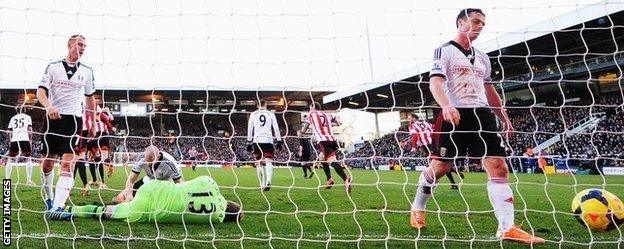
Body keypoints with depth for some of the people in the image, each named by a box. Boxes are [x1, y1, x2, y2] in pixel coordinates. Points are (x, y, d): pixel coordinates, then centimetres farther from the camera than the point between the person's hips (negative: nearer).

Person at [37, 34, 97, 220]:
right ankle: (49, 198, 30)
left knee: (68, 163, -15)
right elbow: (41, 90, -2)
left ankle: (57, 207, -24)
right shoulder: (54, 66, 6)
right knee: (48, 161, 6)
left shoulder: (87, 71, 11)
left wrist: (92, 123, 22)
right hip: (53, 118, 0)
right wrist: (48, 106, -22)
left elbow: (90, 97, 22)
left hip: (74, 119, 0)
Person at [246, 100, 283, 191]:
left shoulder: (253, 114, 11)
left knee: (259, 164, 10)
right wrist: (279, 141, 10)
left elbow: (249, 129, 7)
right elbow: (276, 128, 6)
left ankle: (262, 184, 11)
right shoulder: (271, 114, 10)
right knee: (268, 162, -9)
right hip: (268, 141, -1)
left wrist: (249, 142, 10)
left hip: (257, 141, 1)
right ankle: (268, 181, -32)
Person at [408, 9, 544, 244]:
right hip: (454, 115, -5)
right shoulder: (444, 51, 1)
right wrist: (447, 106, -31)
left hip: (482, 114, 6)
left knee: (499, 167, -9)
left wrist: (504, 118, 21)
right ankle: (417, 210, 24)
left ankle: (507, 228, -13)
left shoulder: (482, 58, 22)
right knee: (440, 167, -2)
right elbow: (435, 83, -13)